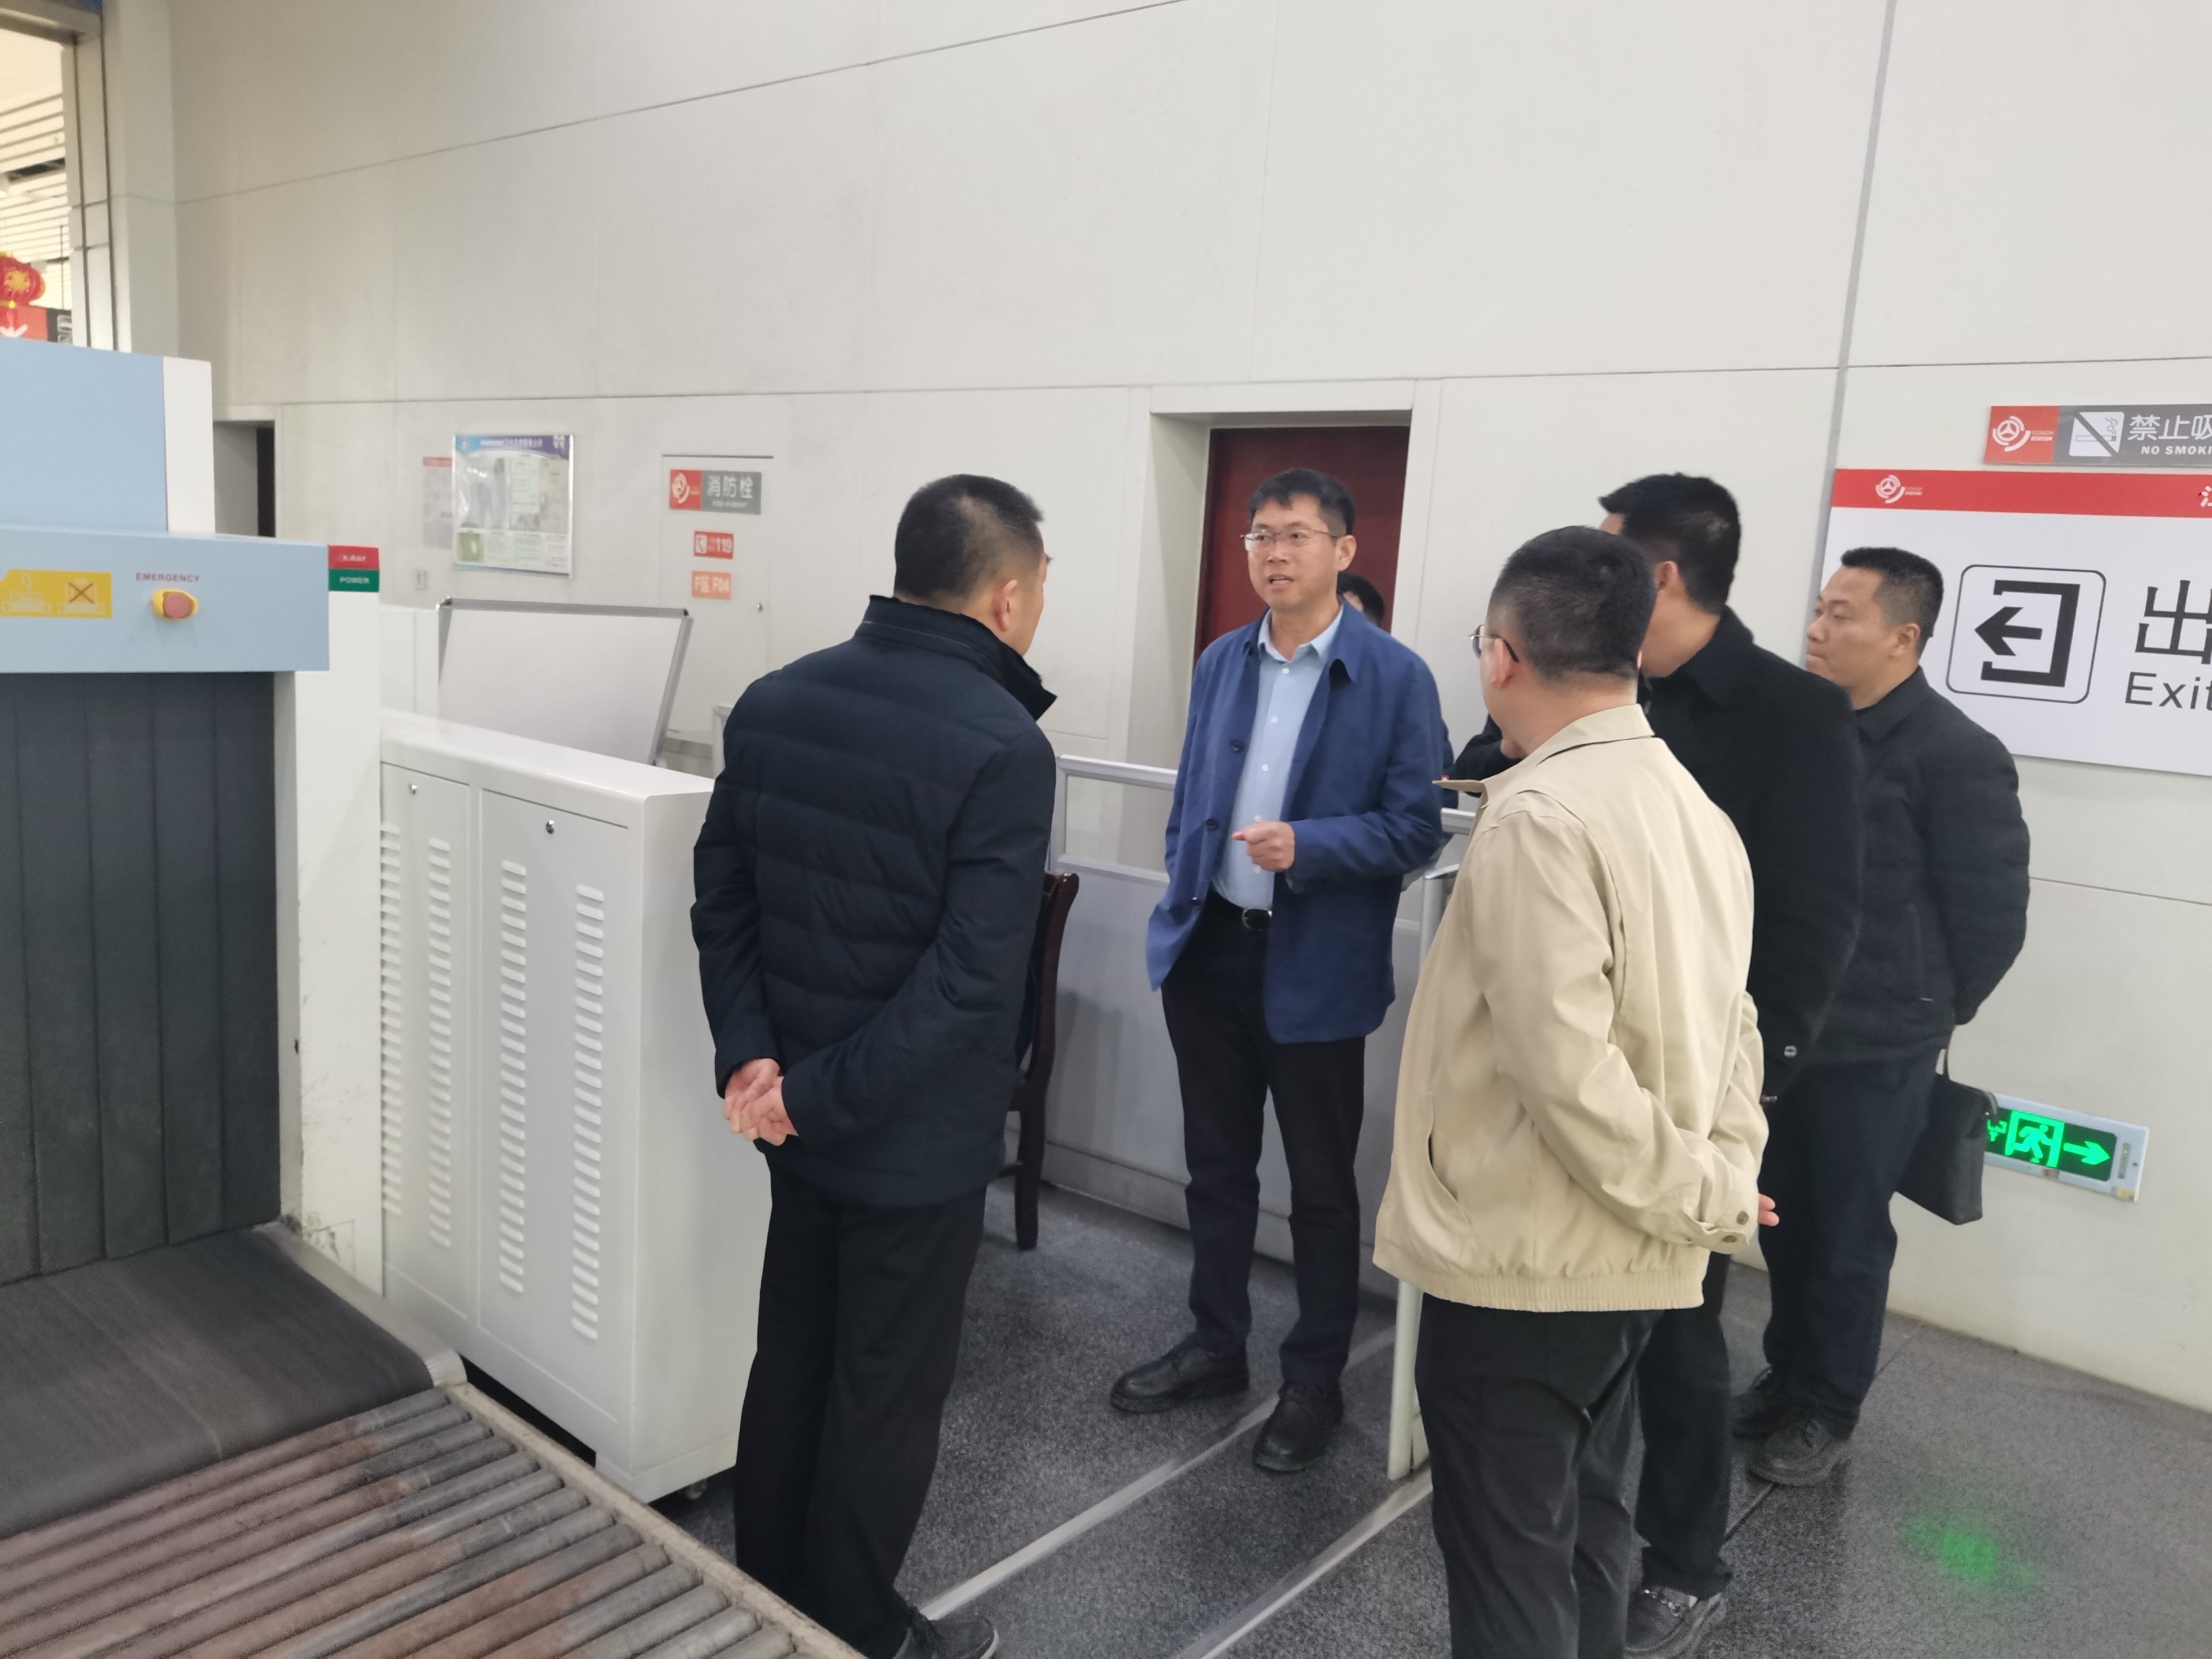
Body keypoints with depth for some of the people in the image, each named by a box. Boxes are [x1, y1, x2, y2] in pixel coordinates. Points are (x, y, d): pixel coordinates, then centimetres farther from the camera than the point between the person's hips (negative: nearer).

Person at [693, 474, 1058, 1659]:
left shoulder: (772, 703, 0)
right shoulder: (1002, 746, -22)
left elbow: (721, 899, 2)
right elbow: (971, 981, -26)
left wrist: (750, 1051, -3)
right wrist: (822, 1095, -19)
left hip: (802, 1117, 7)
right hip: (916, 1136, -7)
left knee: (788, 1362, 23)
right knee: (885, 1396, 12)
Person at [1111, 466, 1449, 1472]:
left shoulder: (1395, 678, -9)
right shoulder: (1221, 664, 7)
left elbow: (1416, 829, -12)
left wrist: (1307, 846, -25)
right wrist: (1181, 903, 13)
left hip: (1315, 970, -5)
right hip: (1210, 949, 5)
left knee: (1321, 1188, 10)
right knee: (1216, 1166, 18)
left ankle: (1314, 1382, 28)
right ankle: (1216, 1346, 37)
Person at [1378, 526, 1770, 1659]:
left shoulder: (1536, 815, -20)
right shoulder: (1697, 811, 6)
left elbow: (1564, 1066, -24)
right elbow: (1732, 1032, 8)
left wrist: (1708, 1200, -13)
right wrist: (1729, 1176, 4)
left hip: (1523, 1264, -8)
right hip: (1635, 1261, 8)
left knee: (1509, 1566, 6)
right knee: (1584, 1528, 23)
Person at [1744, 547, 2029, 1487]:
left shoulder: (1956, 756, -14)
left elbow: (1992, 912, -9)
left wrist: (1931, 1012, 1)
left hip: (1875, 1052, -5)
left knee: (1848, 1238, 9)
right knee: (1784, 1222, 17)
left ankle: (1827, 1410, 27)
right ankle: (1787, 1376, 36)